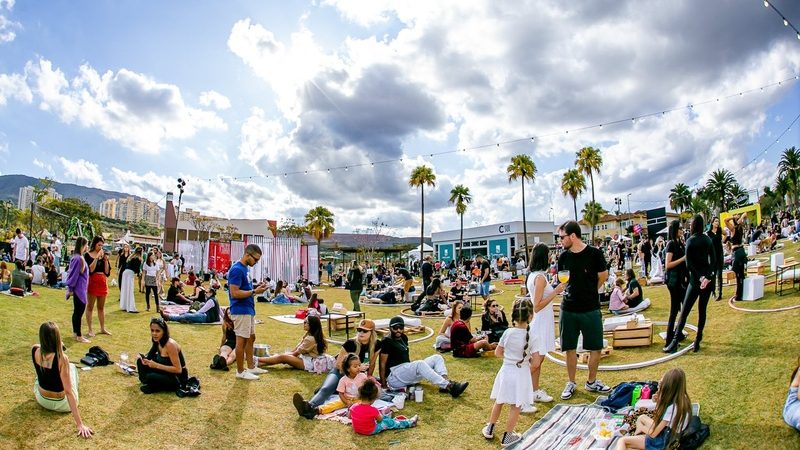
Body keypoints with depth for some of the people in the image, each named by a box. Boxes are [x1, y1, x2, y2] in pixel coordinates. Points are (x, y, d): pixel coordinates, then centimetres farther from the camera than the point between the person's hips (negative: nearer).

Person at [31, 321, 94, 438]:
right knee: (72, 366, 20)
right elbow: (68, 392, -31)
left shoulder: (35, 351, -17)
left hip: (41, 400, 4)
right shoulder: (62, 359, -31)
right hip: (61, 404, -4)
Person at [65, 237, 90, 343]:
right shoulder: (78, 259, -19)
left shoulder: (78, 257, 9)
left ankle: (75, 332, 27)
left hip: (81, 290, 10)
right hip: (79, 290, -10)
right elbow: (74, 275, -17)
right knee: (79, 311, -2)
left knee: (77, 311, 17)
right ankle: (78, 336, 5)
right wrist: (70, 289, -12)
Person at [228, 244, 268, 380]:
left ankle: (251, 367, 26)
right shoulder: (237, 269, -19)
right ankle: (240, 372, 9)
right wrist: (254, 292, -20)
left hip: (248, 310, 10)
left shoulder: (244, 268, 11)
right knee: (242, 340, -1)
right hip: (241, 311, -10)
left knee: (251, 338, 16)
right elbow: (235, 293, -23)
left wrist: (255, 287, 8)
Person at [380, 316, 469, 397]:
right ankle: (450, 387, -45)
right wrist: (383, 384, -14)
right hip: (394, 376, -9)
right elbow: (383, 364, -11)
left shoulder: (403, 338, 16)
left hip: (408, 371, 9)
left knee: (437, 358, -3)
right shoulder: (387, 342, -8)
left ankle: (445, 383, -29)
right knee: (420, 364, -35)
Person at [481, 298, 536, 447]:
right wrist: (528, 362, 6)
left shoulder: (508, 333, -9)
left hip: (506, 371, 3)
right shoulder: (532, 337, -16)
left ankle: (489, 429, 34)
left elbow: (498, 353, 0)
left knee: (498, 402, 20)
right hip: (521, 373, -3)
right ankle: (507, 437, 20)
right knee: (515, 406, 11)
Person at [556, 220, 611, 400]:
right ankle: (571, 383, 23)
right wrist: (569, 293, 0)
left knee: (595, 347, 8)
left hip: (591, 309, -2)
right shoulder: (564, 257, 0)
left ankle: (592, 382, 27)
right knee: (570, 348, 9)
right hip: (568, 309, 2)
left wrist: (589, 292, 9)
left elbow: (603, 276, 3)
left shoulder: (594, 254, -10)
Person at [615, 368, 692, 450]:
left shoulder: (672, 408, -31)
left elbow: (653, 433, -23)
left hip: (662, 442, -9)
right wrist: (659, 401, -8)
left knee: (622, 440, -6)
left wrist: (641, 428, -2)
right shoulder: (683, 399, -6)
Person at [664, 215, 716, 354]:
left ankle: (674, 343, -8)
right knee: (702, 311, 11)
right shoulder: (708, 239, 6)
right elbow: (713, 260, -1)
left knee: (684, 312, -4)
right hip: (708, 278, 5)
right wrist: (707, 276, -10)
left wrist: (700, 277, -12)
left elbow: (689, 264, -14)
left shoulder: (690, 241, -8)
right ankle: (697, 342, 12)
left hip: (696, 279, -5)